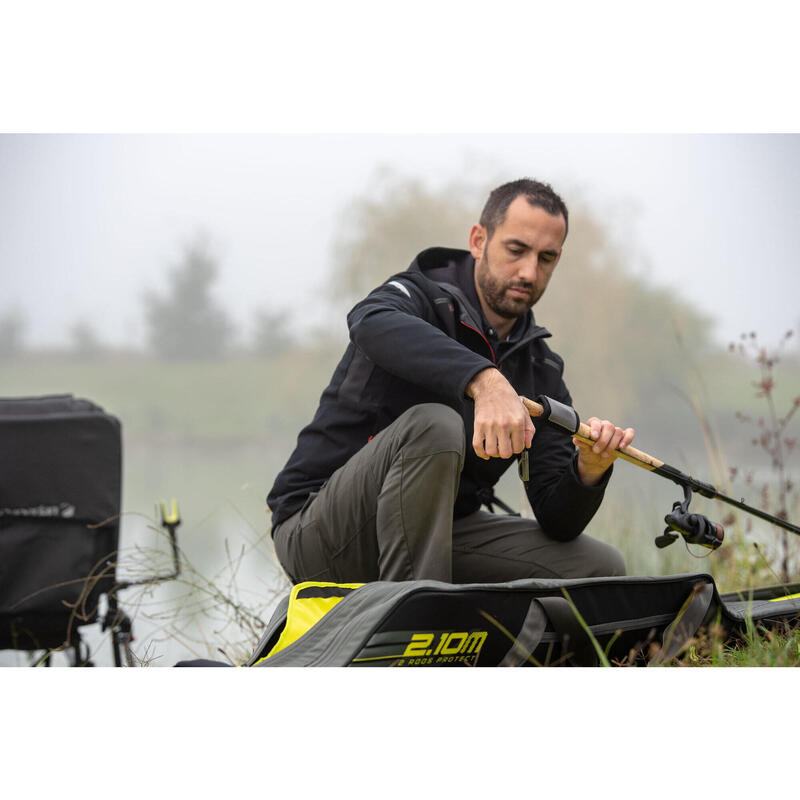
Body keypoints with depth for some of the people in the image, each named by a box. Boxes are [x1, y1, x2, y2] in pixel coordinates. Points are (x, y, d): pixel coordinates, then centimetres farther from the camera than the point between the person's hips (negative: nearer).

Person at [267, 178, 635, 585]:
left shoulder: (541, 370, 7)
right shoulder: (422, 297, -9)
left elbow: (558, 522, 0)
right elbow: (372, 322, -39)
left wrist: (589, 470, -24)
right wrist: (485, 380, -53)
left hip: (433, 541, 7)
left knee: (600, 566, -7)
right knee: (433, 425, -33)